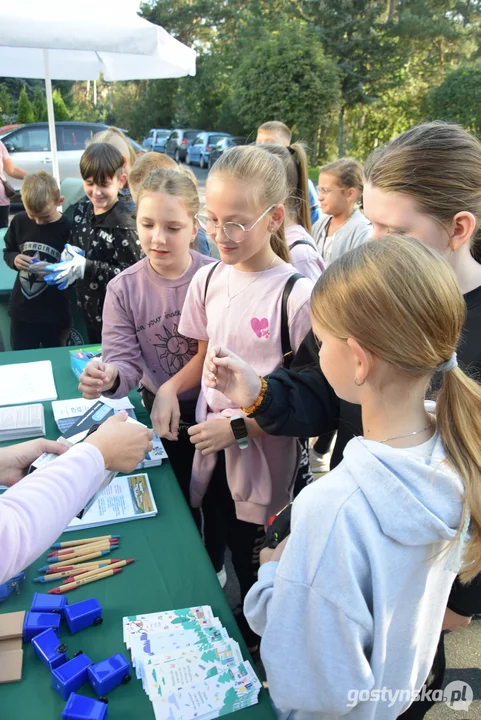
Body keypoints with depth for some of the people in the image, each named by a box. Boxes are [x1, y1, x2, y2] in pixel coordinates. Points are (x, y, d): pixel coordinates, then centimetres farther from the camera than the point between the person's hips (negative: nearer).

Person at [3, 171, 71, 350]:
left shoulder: (68, 228, -15)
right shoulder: (19, 222, -2)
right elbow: (7, 252, 12)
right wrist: (15, 259, -10)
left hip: (56, 314, -3)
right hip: (22, 310, 4)